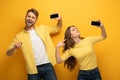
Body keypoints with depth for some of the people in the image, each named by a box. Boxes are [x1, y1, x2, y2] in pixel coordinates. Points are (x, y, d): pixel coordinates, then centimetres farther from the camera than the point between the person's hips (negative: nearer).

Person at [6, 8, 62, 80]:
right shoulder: (19, 36, 4)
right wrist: (14, 48, -20)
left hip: (47, 66, 1)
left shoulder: (43, 28, 9)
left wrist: (60, 20, 0)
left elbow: (57, 29, 21)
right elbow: (8, 53, 3)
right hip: (33, 69, 0)